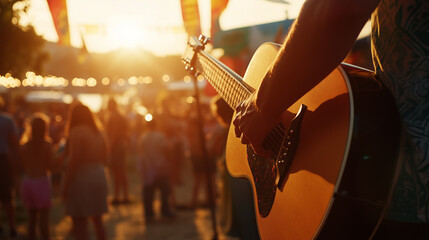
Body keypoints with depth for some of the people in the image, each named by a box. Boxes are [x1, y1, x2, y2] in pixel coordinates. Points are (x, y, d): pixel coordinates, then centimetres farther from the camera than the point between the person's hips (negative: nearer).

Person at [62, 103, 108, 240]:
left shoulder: (76, 132, -11)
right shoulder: (99, 132, 10)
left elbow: (74, 160, -17)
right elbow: (104, 159, 14)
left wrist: (65, 184, -14)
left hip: (81, 178, -7)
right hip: (99, 177, 7)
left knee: (79, 222, -3)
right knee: (97, 220, 19)